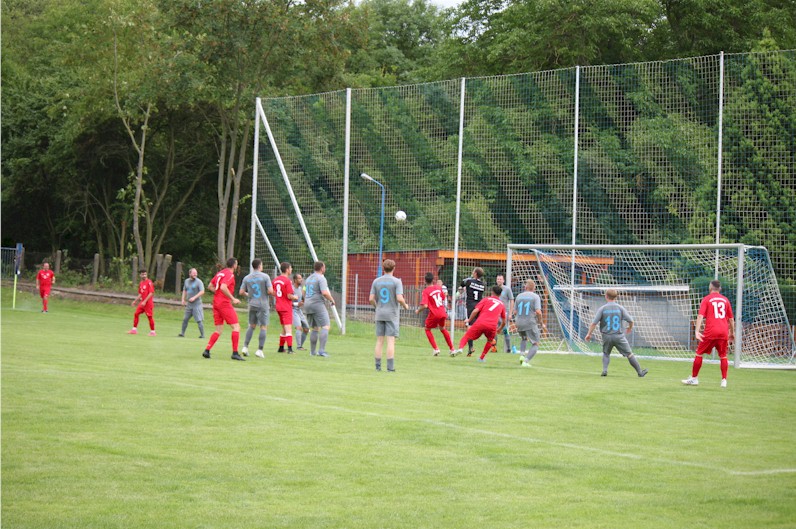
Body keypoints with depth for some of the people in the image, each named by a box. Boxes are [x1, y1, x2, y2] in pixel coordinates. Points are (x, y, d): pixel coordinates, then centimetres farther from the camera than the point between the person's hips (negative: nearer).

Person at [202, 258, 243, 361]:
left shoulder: (220, 273, 15)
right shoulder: (230, 275, -11)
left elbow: (210, 286, 19)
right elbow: (223, 287, -25)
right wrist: (233, 299, -20)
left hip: (216, 302, 8)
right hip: (225, 304, -8)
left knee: (219, 330, 11)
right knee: (236, 327, -3)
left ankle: (207, 350, 0)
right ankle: (235, 353, -8)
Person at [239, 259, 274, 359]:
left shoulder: (247, 278, 4)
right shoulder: (265, 277, -8)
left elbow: (241, 292, 3)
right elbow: (270, 291, -14)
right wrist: (272, 293, 9)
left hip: (252, 305, 4)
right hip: (262, 305, -4)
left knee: (251, 326, 17)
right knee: (264, 327, 1)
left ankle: (245, 347, 6)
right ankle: (260, 350, -5)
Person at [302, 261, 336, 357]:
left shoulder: (308, 278, 17)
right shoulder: (321, 278, -9)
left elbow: (304, 293, 20)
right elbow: (325, 293, -20)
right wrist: (332, 300, -5)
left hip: (307, 305, 9)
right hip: (318, 305, -9)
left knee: (314, 329, 16)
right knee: (325, 327, -10)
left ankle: (312, 351, 16)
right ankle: (321, 350, -21)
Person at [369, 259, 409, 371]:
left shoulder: (376, 281, 4)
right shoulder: (397, 281, -7)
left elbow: (371, 299, 1)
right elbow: (399, 299, -16)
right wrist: (405, 306, 4)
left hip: (379, 315, 4)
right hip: (392, 315, -4)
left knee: (379, 340, 8)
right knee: (391, 341, -4)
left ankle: (378, 366, 7)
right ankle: (390, 367, -7)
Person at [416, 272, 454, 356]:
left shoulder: (426, 291, -13)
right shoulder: (438, 287, 4)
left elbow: (425, 305, -21)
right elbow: (443, 298, 16)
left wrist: (418, 310, -4)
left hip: (434, 314, -5)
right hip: (442, 313, 5)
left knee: (427, 329, 17)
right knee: (442, 329, 28)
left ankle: (435, 349, 5)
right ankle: (451, 349, 28)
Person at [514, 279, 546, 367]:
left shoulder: (519, 296, 8)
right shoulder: (535, 297, -5)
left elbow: (515, 312, 10)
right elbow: (538, 311, -15)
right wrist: (541, 323, -2)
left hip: (519, 323, 5)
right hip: (530, 323, -5)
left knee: (524, 338, 32)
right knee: (535, 344, 3)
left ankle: (522, 355, 12)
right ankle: (526, 361, -15)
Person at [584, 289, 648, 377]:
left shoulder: (602, 309, -4)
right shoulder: (620, 308, -2)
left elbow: (594, 323, -8)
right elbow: (630, 320, 0)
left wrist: (589, 334, 3)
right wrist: (630, 328, 21)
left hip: (606, 336, 0)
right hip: (619, 336, 0)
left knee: (606, 353, 23)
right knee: (629, 354, 8)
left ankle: (605, 370, 3)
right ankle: (640, 372, 12)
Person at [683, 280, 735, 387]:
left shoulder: (706, 299, 2)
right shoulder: (725, 300, 13)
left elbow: (700, 316, -9)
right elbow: (731, 319, 17)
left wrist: (697, 331, -16)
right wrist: (732, 333, 27)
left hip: (710, 332, -3)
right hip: (723, 332, 3)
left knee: (699, 353, 7)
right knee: (723, 355, 11)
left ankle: (694, 378, 11)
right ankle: (724, 380, 4)